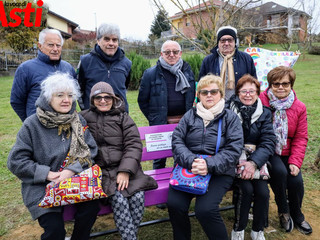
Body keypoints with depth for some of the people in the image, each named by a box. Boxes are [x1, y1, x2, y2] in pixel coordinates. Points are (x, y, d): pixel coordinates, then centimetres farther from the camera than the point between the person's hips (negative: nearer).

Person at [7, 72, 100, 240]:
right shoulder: (32, 125, -5)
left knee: (92, 206, -21)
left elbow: (90, 150, -1)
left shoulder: (78, 121, 3)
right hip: (40, 187, -2)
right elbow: (16, 161, -5)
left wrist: (72, 170, -17)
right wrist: (47, 174, -15)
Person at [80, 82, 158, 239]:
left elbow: (134, 146, 2)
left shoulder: (123, 118, 12)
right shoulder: (84, 117, 11)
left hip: (125, 168, 1)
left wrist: (125, 171, -13)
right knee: (119, 198, -26)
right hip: (100, 170, -1)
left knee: (138, 196, -22)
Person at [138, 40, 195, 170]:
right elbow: (142, 100, 2)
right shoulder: (150, 73, -3)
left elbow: (192, 97, 17)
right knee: (159, 160, 10)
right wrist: (153, 119, -1)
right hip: (160, 124, -3)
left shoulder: (187, 71, 8)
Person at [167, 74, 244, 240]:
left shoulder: (230, 117, 7)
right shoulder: (190, 115, 13)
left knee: (205, 209, -25)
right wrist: (191, 161, -17)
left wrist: (209, 165, -20)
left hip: (219, 172, -2)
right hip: (187, 168, 2)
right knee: (174, 204, -20)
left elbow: (233, 149, -4)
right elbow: (176, 140, 2)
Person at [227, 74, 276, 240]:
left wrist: (254, 162, -20)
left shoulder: (265, 113, 5)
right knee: (246, 189, -23)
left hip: (256, 160, 3)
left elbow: (269, 142, -4)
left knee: (262, 191, -18)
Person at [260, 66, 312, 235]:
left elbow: (301, 138, 3)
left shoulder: (299, 107, 3)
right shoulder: (261, 101, -9)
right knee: (279, 172, -28)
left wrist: (295, 162, -9)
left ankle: (297, 215, 19)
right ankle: (283, 211, 1)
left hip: (287, 153, 3)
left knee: (296, 180, -15)